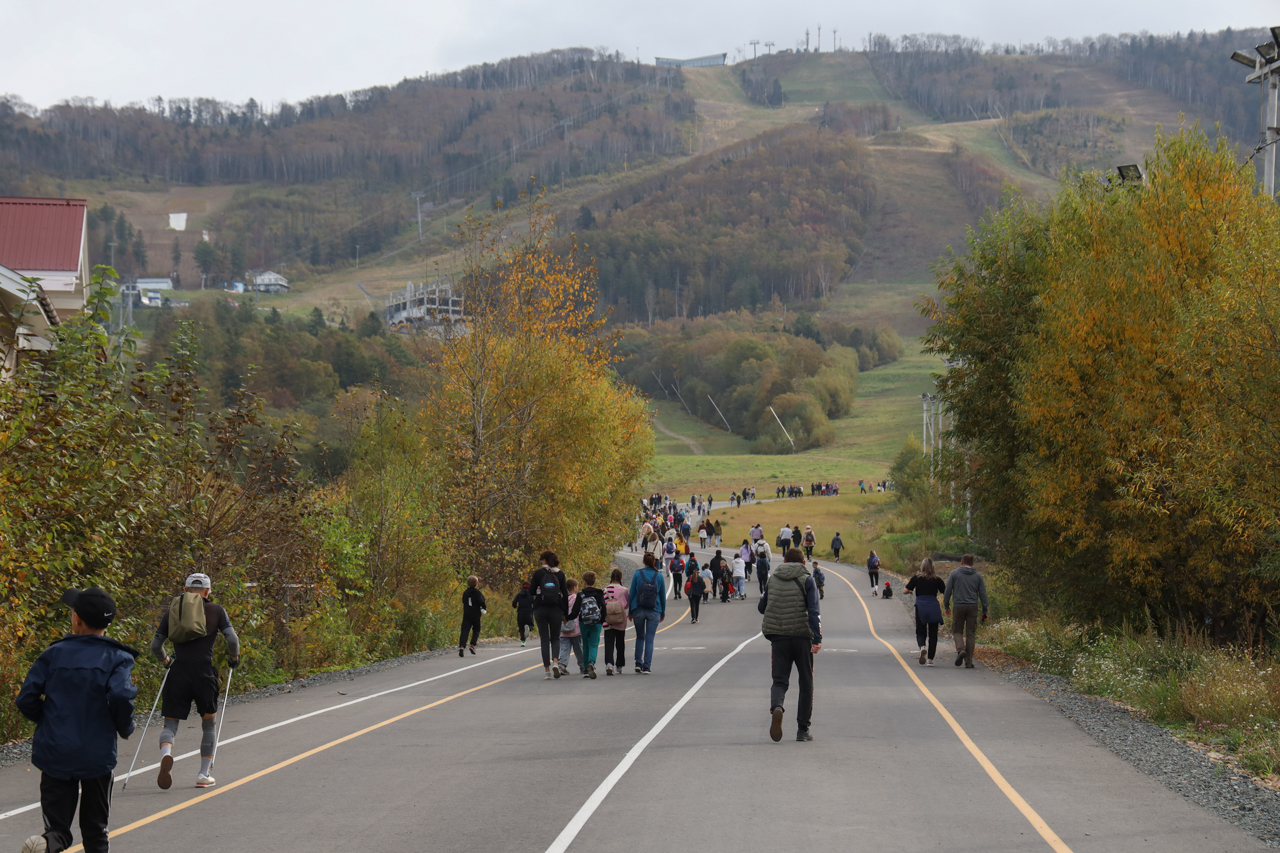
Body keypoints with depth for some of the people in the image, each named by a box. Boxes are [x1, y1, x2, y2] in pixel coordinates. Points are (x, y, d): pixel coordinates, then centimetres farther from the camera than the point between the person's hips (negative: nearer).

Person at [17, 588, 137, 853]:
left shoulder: (54, 654, -1)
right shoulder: (117, 657, -5)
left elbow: (26, 699, -4)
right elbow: (120, 695, -23)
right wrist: (125, 728, -4)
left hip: (55, 755, 1)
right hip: (98, 756, -1)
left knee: (58, 827, 6)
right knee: (95, 830, 16)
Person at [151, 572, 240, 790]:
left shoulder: (172, 610, 13)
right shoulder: (216, 610, 8)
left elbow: (155, 645, 11)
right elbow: (232, 639, -1)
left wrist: (164, 660, 31)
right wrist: (234, 658, 18)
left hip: (178, 672, 1)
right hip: (204, 672, -1)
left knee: (170, 723, 6)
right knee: (209, 722, 19)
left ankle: (165, 755, -27)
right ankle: (203, 775, 19)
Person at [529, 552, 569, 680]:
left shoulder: (538, 573, -3)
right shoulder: (560, 574, 2)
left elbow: (531, 592, -1)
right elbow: (565, 594, 2)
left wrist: (531, 583, 20)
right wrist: (565, 613, 7)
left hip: (540, 610, -1)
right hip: (556, 610, 1)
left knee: (544, 639, 4)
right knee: (555, 638, 12)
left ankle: (547, 669, 0)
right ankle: (555, 661, -14)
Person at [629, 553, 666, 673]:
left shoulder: (637, 574, -3)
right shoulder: (659, 576, -1)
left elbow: (631, 594, 0)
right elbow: (663, 596, 5)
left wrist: (630, 612, 9)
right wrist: (663, 613, 16)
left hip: (638, 610, 0)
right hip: (654, 612, 0)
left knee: (640, 637, 18)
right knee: (649, 639, 4)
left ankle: (638, 663, 9)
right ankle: (646, 666, -2)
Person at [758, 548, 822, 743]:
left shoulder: (773, 579, 8)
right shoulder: (807, 580, -3)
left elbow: (762, 608, 18)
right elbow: (814, 611, -14)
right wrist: (817, 638, -20)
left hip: (778, 638, 2)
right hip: (802, 637, -2)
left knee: (780, 681, 4)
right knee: (806, 684, 10)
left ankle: (776, 707, -30)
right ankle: (802, 729, 9)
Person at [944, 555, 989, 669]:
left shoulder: (954, 573, 2)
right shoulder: (978, 576, 7)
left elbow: (947, 591, 0)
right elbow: (983, 594, 6)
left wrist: (946, 606, 10)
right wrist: (984, 612, 9)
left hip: (958, 607, -1)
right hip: (973, 607, 1)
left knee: (957, 631, 12)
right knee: (970, 634, 5)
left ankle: (960, 649, -17)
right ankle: (968, 661, 2)